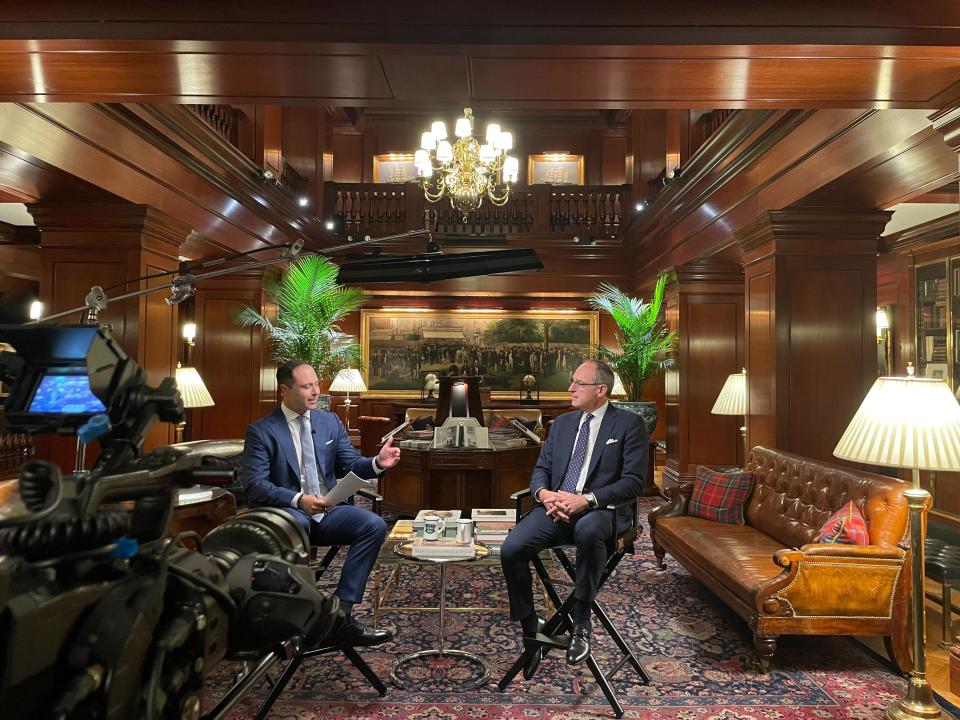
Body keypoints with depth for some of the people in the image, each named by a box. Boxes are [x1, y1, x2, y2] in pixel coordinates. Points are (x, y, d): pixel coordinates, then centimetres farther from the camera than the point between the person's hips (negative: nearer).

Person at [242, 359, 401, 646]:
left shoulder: (331, 422, 9)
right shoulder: (261, 431, -4)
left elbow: (351, 465, 8)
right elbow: (254, 485, -12)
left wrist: (378, 463, -15)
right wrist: (298, 500, -27)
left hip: (328, 511, 4)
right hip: (288, 513, -4)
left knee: (375, 524, -23)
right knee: (295, 524, -40)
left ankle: (341, 612, -19)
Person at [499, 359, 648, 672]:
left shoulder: (629, 424, 2)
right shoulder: (562, 423, 19)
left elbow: (634, 482, -7)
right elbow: (541, 470, 16)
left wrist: (586, 500, -20)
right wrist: (543, 493, -8)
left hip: (600, 509, -4)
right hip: (555, 507, 5)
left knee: (588, 530, -40)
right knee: (511, 549, -21)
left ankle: (581, 622, -20)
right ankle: (530, 627, 0)